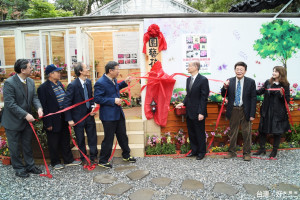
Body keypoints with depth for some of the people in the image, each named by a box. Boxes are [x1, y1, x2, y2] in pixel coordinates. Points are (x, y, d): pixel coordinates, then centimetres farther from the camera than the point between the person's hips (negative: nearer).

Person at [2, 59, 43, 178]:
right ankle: (19, 168, 27)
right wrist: (25, 115, -25)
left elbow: (34, 97, 2)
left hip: (27, 120, 6)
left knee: (27, 144, 18)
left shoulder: (31, 81, 1)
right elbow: (10, 104, -23)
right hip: (13, 121, -6)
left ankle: (30, 165, 33)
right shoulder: (9, 83, -20)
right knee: (15, 147, 11)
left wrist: (39, 107, -18)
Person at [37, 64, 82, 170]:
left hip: (63, 118, 7)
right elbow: (43, 107, -15)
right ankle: (55, 162, 26)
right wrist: (48, 123, -16)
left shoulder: (60, 84, 7)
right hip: (53, 120, -7)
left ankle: (68, 160, 30)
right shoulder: (43, 88, -14)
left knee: (65, 140, 17)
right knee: (54, 143, 9)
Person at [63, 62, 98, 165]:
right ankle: (83, 158, 30)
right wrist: (69, 119, -15)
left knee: (92, 137, 12)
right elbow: (66, 103, -15)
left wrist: (92, 107, -3)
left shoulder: (88, 82, 0)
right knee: (80, 139, 12)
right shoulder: (72, 85, -19)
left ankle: (93, 156, 29)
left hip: (89, 114, 5)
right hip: (78, 117, -5)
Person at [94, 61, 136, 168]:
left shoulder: (113, 80, 7)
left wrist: (124, 82, 12)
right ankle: (103, 161, 20)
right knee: (108, 139, 2)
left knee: (123, 136, 18)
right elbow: (97, 99, -21)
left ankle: (126, 155, 36)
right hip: (108, 116, -8)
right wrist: (113, 101, -23)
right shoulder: (100, 83, -18)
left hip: (118, 113, 8)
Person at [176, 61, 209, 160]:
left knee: (200, 133, 7)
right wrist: (183, 103, -1)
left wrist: (201, 112, -18)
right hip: (189, 112, 7)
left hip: (198, 113, -7)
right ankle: (194, 150, 31)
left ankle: (201, 152, 23)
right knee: (191, 133, 16)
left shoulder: (203, 80, -12)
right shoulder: (188, 79, 11)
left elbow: (204, 97, -15)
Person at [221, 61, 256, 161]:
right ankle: (232, 152, 26)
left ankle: (246, 153, 22)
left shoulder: (251, 82, -3)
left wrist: (252, 114, -8)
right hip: (233, 110, 2)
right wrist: (225, 87, -17)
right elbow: (223, 95, 5)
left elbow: (253, 99, -3)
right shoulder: (229, 81, 1)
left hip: (245, 111, -1)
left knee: (246, 132, 7)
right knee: (233, 132, 12)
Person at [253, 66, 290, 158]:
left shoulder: (285, 85, -3)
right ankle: (262, 148, 25)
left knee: (277, 131, 7)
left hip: (278, 112, -2)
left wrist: (282, 94, -22)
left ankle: (274, 150, 26)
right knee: (262, 130, 9)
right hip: (266, 111, 3)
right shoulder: (268, 82, 4)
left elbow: (287, 100, -4)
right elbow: (260, 92, 2)